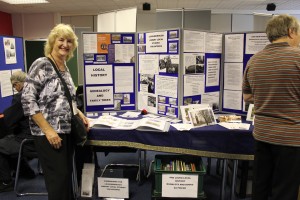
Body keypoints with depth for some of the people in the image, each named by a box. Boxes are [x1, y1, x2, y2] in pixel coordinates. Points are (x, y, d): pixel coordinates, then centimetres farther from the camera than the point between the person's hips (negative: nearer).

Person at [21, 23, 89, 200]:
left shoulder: (65, 68, 11)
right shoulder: (41, 65, -11)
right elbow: (28, 100, -18)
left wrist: (80, 115, 6)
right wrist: (48, 130, -21)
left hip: (67, 131, 8)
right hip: (49, 133, -7)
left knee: (67, 176, 16)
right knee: (59, 178, -1)